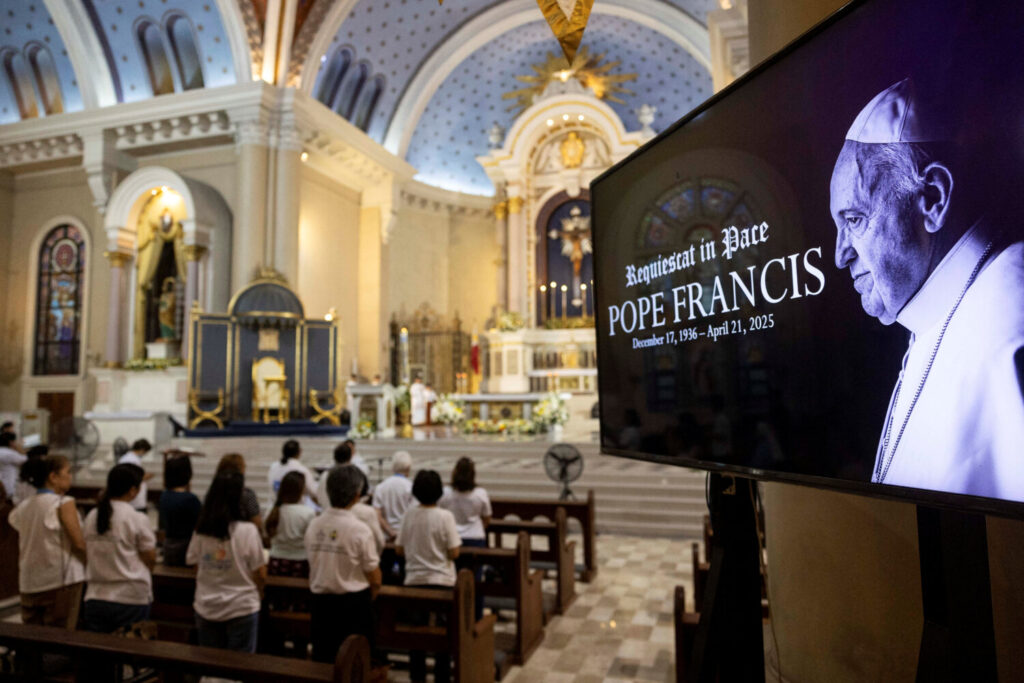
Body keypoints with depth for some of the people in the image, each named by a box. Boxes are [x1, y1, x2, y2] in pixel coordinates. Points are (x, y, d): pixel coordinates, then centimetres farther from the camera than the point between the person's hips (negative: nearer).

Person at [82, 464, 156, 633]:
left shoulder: (91, 516, 3)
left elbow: (87, 556, 13)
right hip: (130, 599, -5)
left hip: (96, 597, 5)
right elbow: (151, 559, -8)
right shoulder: (137, 519, -13)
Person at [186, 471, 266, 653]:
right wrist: (259, 592, 9)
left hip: (206, 609, 4)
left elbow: (192, 563, 4)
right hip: (241, 609, -4)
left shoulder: (200, 531, -6)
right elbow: (260, 575, -13)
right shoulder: (248, 531, -17)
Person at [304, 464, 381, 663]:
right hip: (353, 605, -5)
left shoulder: (313, 526, -4)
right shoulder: (359, 530, -18)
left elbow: (313, 567, 8)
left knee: (322, 662, 16)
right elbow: (375, 580, -12)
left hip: (320, 603, 5)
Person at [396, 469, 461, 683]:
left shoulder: (409, 515, -5)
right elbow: (454, 553, -14)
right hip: (441, 581, -3)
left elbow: (399, 549, 2)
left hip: (414, 579, 3)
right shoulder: (445, 516, -15)